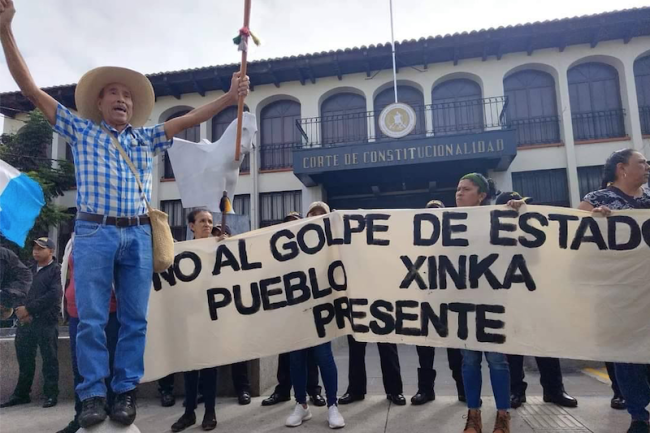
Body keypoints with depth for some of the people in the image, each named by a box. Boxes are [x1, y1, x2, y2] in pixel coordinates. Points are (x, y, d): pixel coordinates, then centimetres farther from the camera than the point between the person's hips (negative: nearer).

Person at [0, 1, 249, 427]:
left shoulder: (147, 138, 18)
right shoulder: (81, 131, 13)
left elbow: (189, 119, 13)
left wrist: (229, 97, 4)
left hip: (138, 235, 2)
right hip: (94, 232, -2)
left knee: (135, 319, 3)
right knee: (92, 319, -2)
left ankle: (127, 391, 13)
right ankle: (94, 394, 9)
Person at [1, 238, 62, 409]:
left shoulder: (56, 270, -3)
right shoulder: (30, 270, 18)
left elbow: (53, 295, -14)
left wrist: (28, 308, -14)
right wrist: (21, 310, -4)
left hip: (46, 322, -6)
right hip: (25, 321, 6)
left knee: (49, 359, -1)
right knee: (24, 359, 12)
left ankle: (51, 395, 7)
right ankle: (21, 394, 24)